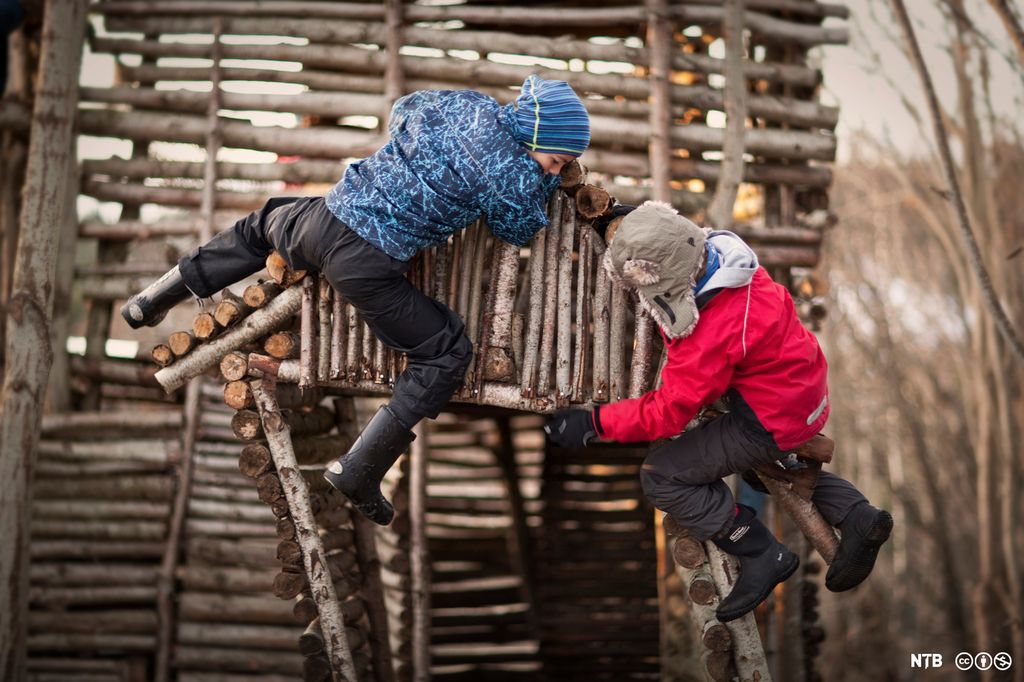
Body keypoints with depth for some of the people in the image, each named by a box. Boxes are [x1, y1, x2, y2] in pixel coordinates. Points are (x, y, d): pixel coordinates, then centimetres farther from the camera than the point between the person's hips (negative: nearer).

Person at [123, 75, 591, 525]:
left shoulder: (464, 102, 7)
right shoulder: (516, 175, -11)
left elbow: (401, 111, 27)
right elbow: (520, 232, 11)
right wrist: (546, 177, 23)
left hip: (325, 217, 7)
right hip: (366, 265, -7)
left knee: (261, 227, 39)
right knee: (447, 354, 5)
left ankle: (150, 302, 48)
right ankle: (359, 472, 2)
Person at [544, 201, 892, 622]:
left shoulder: (711, 338, -34)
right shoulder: (715, 253, -12)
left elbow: (668, 413, -24)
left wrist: (593, 424, -19)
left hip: (776, 421, -10)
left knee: (661, 476, -7)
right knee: (770, 464, 38)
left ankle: (762, 555, -1)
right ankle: (856, 516, 22)